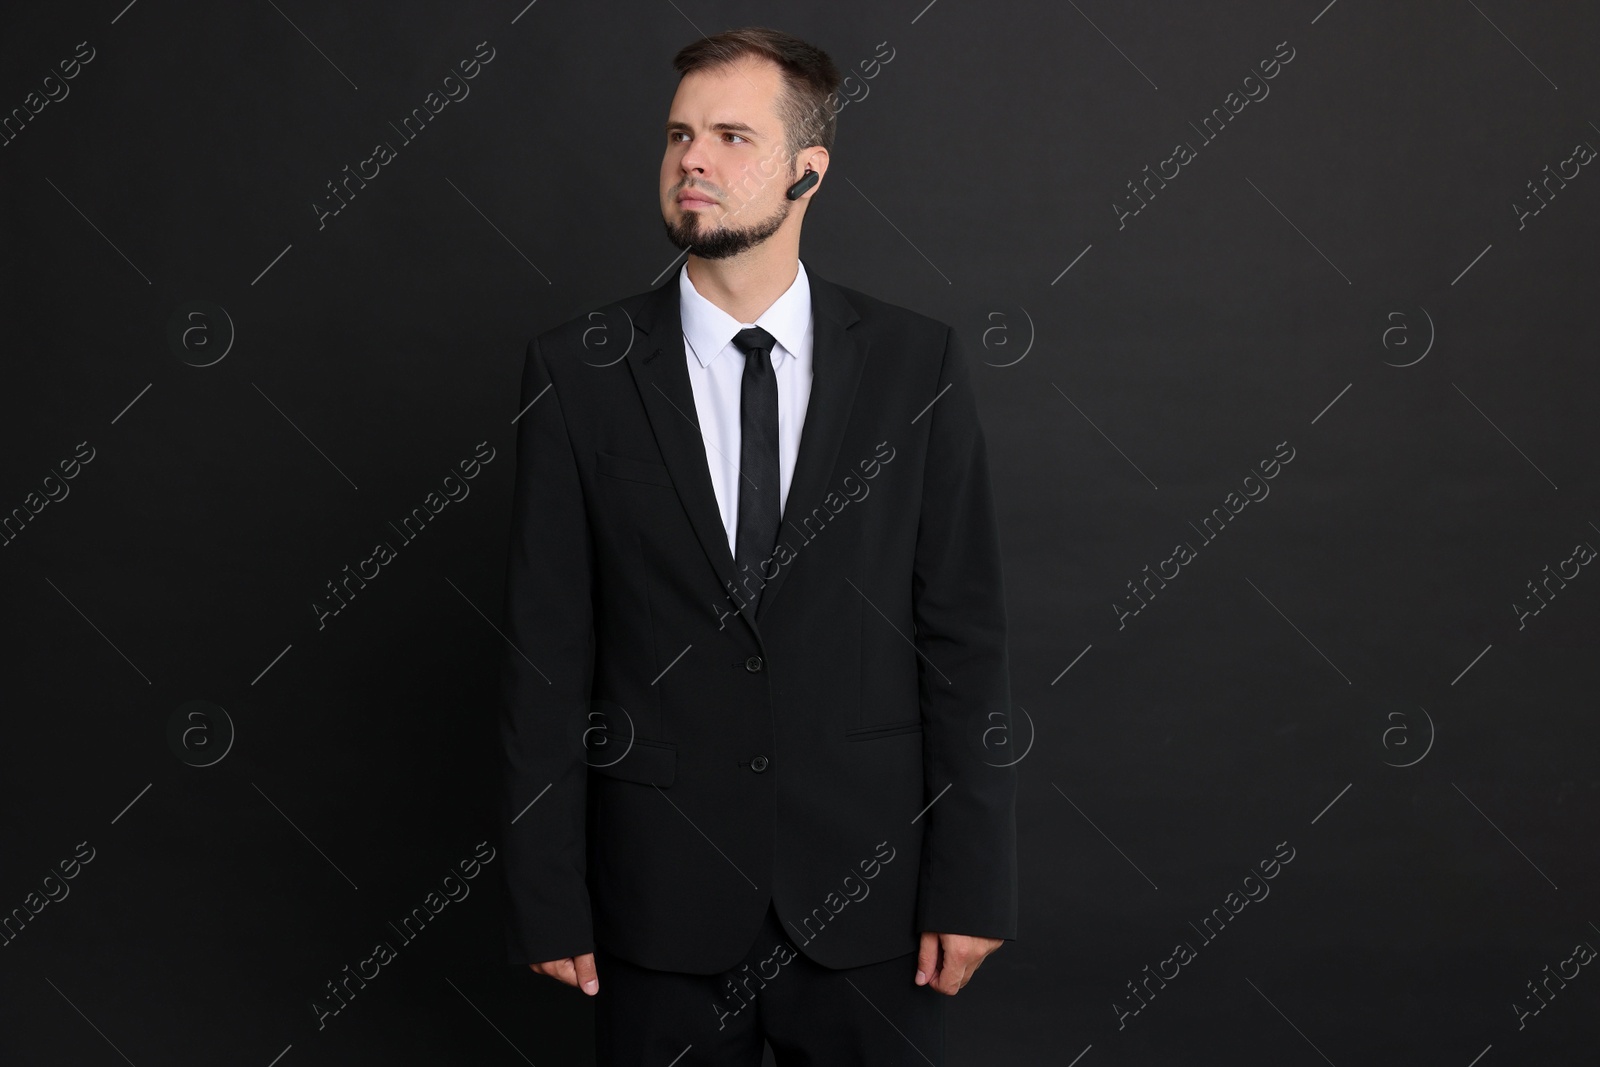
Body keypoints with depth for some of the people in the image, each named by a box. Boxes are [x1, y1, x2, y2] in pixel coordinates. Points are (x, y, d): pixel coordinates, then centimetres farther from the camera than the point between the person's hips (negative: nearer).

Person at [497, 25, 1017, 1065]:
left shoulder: (916, 362, -2)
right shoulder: (576, 371, -3)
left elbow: (965, 631, -2)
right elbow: (547, 651, -2)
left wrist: (973, 882, -4)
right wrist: (547, 897, -3)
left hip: (867, 887, 0)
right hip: (659, 899, 0)